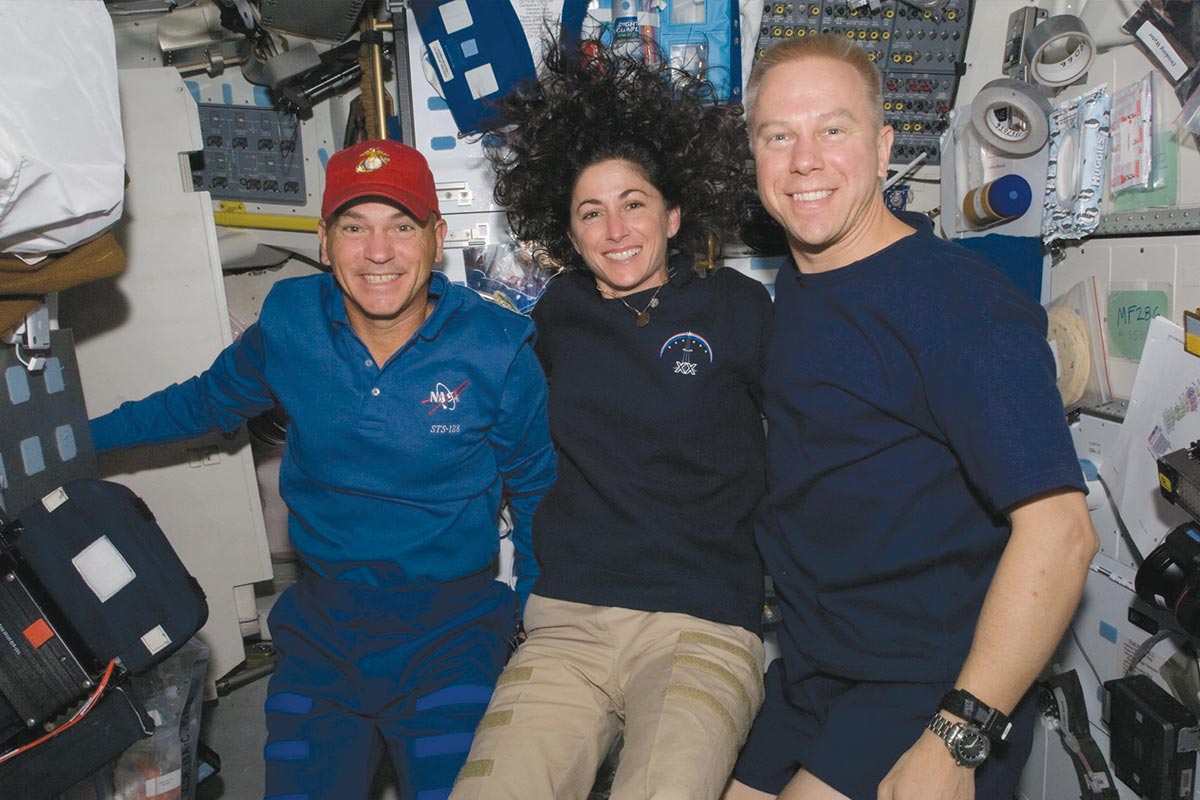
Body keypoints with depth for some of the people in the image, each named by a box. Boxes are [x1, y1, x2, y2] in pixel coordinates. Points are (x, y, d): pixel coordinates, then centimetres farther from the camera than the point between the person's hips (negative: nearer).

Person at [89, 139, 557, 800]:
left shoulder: (497, 350, -11)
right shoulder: (289, 323, -5)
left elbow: (537, 492, 1)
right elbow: (207, 402, 16)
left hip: (449, 629, -2)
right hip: (322, 628, 3)